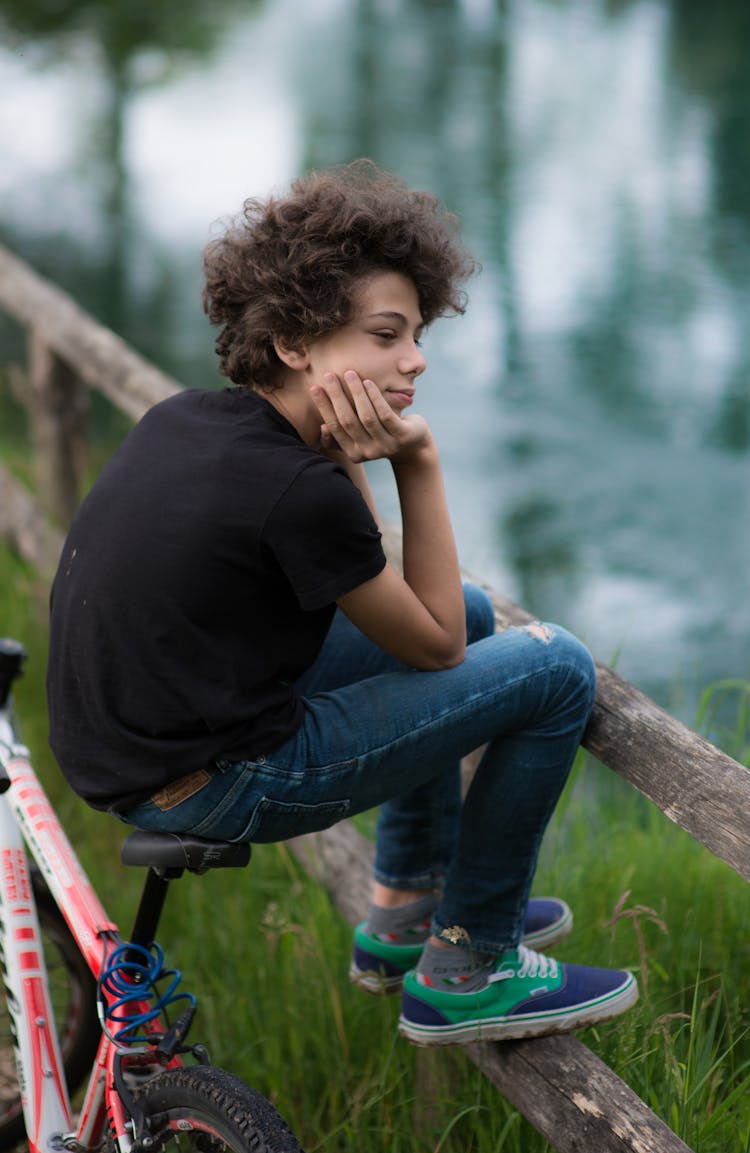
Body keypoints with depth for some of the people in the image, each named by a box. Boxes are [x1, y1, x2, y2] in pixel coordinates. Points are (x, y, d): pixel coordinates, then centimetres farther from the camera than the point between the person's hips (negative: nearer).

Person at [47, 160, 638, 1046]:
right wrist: (418, 463, -11)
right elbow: (435, 642, -9)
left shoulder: (179, 416, 3)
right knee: (554, 668, -7)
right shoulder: (297, 490, -24)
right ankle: (466, 974, 8)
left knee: (469, 609, 22)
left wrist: (344, 462, -6)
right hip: (210, 788, -9)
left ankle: (405, 912, 32)